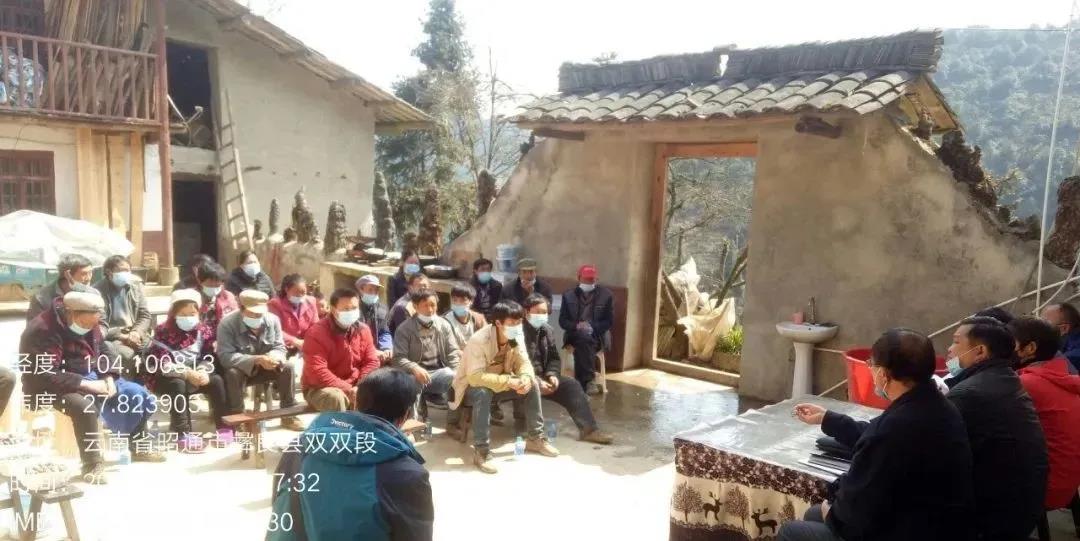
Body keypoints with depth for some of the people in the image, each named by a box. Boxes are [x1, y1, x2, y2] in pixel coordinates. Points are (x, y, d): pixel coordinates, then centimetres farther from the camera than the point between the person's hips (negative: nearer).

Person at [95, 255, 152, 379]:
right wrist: (122, 336, -18)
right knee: (128, 355, -34)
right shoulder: (99, 291, -6)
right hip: (112, 337, -4)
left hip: (135, 335, 4)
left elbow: (145, 315, 8)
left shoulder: (136, 285, 8)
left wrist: (136, 332, -10)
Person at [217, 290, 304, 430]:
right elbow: (226, 356, -31)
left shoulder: (272, 320, -11)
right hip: (241, 369, -3)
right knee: (233, 373, -36)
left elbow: (280, 348, -9)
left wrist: (273, 357, -35)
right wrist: (256, 359, -42)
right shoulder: (227, 324, -23)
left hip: (265, 368, 3)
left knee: (287, 366, -21)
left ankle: (288, 415, -9)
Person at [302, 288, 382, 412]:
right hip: (319, 388, -5)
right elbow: (317, 372, -25)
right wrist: (348, 390, -26)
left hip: (355, 387, 5)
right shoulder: (317, 333, -18)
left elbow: (371, 362, 3)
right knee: (336, 397, -37)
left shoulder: (363, 330, 0)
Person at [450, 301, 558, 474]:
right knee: (483, 393, -38)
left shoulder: (517, 336, -11)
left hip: (499, 384, 6)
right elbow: (476, 377, -39)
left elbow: (523, 362, -8)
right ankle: (481, 451, -30)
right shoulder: (479, 341, -32)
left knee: (532, 385, -12)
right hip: (471, 386, -6)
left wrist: (526, 378, -31)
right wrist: (509, 381, -42)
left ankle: (536, 438, 1)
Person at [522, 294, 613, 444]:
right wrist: (536, 381, -28)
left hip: (542, 377, 7)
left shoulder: (547, 331, 8)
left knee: (571, 385, -8)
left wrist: (552, 375, -8)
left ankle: (588, 429, -10)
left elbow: (554, 358, 13)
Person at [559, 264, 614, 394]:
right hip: (574, 334, 1)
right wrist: (576, 326, -16)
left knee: (582, 347, -33)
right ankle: (589, 380, -34)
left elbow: (609, 321, 2)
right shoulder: (569, 295, 10)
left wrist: (592, 327, -16)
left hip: (596, 335, -1)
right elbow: (562, 320, 6)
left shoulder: (606, 294, 5)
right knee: (584, 339, -34)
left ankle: (582, 382, -30)